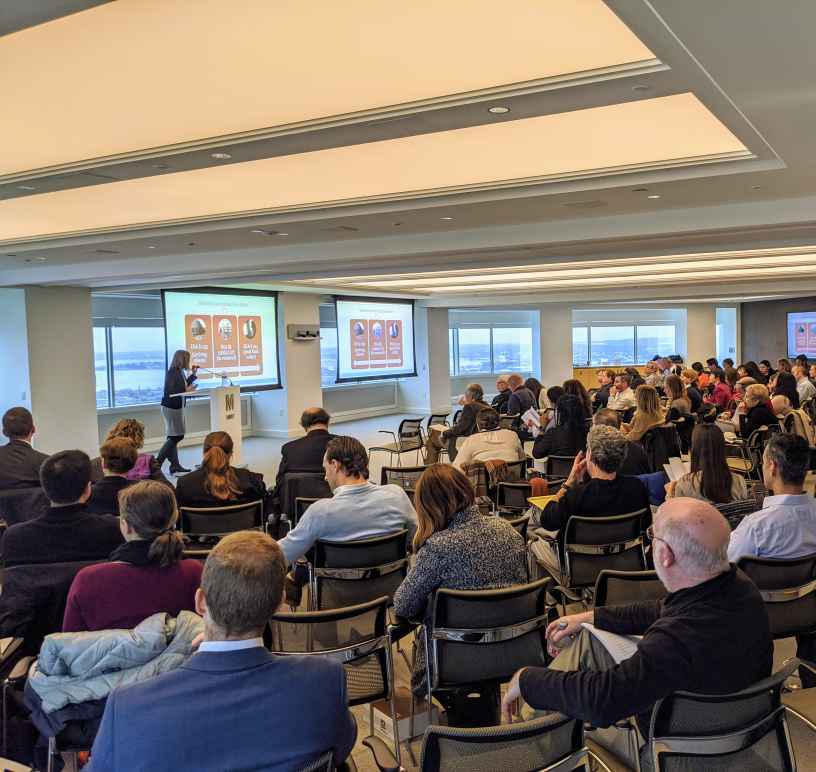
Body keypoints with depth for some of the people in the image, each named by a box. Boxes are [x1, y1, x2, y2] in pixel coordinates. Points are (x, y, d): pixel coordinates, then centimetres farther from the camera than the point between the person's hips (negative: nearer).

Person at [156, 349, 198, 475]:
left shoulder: (180, 372, 8)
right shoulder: (172, 373, -17)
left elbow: (184, 385, 21)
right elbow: (170, 392, -22)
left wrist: (193, 374, 19)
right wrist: (186, 390, -23)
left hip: (177, 407, 9)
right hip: (171, 408, -9)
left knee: (175, 437, 11)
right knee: (174, 437, -8)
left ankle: (175, 465, 15)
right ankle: (157, 463, -2)